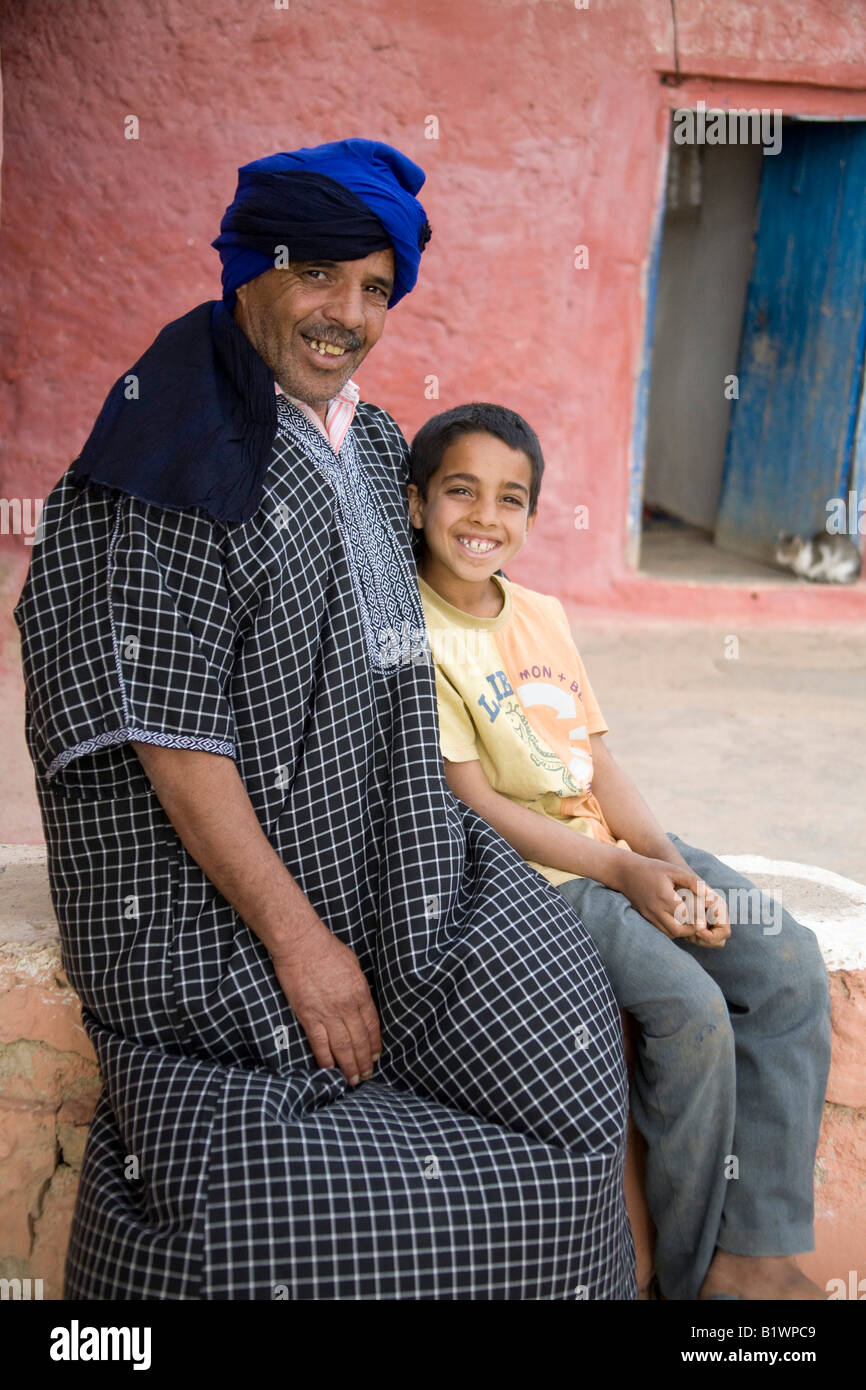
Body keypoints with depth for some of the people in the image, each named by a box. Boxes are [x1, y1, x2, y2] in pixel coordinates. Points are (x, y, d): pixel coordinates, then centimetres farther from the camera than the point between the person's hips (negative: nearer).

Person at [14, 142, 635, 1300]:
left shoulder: (367, 446, 10)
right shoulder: (177, 465, -15)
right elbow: (166, 731, -19)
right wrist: (298, 936, -18)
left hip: (374, 848, 8)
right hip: (213, 881, -7)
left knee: (551, 1050, -4)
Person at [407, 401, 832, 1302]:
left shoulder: (543, 616, 11)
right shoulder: (415, 635, -9)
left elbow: (598, 763, 10)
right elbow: (474, 802, -13)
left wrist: (665, 857, -7)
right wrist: (622, 873, -16)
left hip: (622, 846, 7)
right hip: (523, 871, -7)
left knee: (791, 967, -7)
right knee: (691, 1007, -23)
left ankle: (755, 1250, -2)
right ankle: (694, 1269, -1)